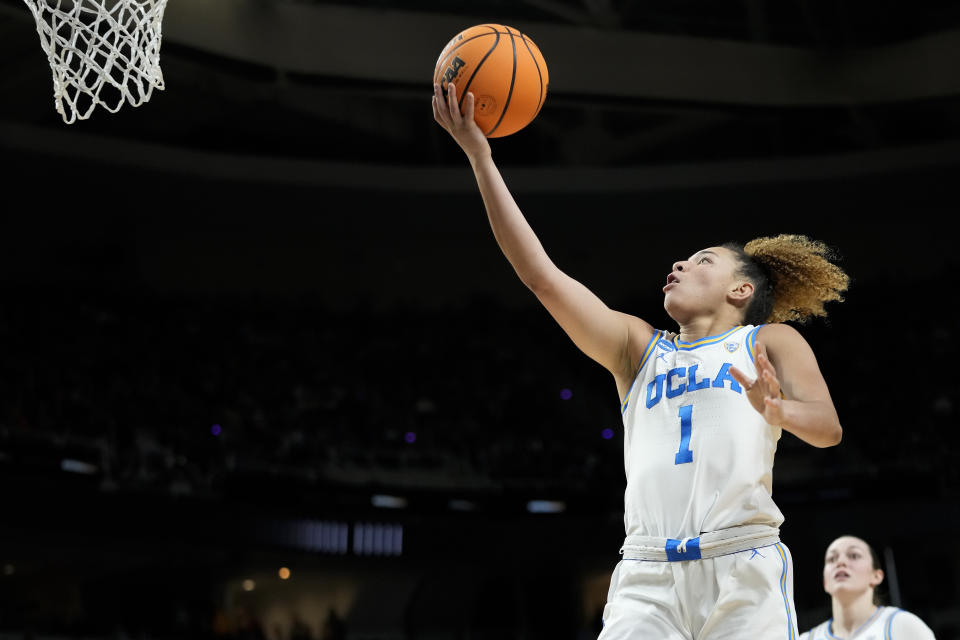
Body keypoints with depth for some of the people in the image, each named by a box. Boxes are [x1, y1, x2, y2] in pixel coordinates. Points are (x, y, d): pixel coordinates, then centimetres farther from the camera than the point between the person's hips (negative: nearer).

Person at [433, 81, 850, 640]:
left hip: (743, 572, -2)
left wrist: (778, 411, -25)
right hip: (646, 577, 2)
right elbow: (544, 276, 13)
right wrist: (481, 159, 8)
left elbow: (829, 427, -1)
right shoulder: (639, 347, 21)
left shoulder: (770, 340, 14)